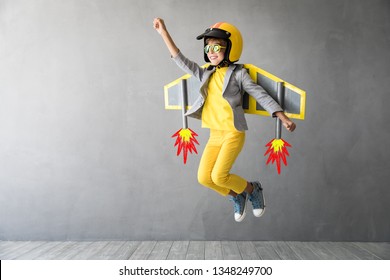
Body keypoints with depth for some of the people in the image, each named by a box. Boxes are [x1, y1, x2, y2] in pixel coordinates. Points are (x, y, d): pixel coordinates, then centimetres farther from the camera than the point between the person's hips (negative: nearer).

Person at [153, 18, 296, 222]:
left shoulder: (239, 74, -6)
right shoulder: (206, 75, 9)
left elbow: (262, 96, -8)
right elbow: (182, 61, 9)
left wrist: (284, 118, -17)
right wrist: (164, 33, 6)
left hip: (234, 134, -6)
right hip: (215, 135, 6)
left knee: (219, 176, -16)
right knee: (204, 178, -2)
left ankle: (253, 189, 12)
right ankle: (237, 196, 24)